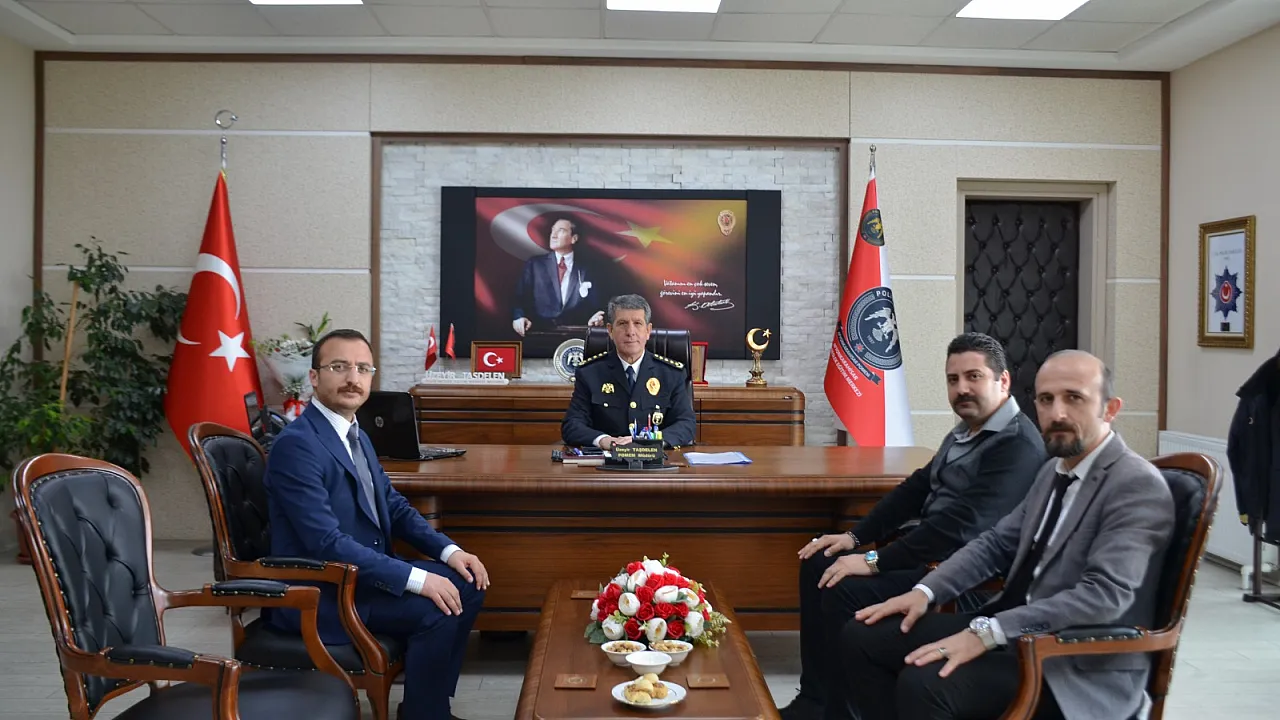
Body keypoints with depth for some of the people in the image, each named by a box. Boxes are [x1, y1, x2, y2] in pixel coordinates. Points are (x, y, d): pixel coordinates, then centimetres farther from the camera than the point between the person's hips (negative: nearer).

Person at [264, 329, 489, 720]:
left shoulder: (355, 434, 9)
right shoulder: (296, 444, -21)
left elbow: (394, 506, 14)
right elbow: (328, 543, -27)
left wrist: (449, 551, -2)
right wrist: (417, 578, -28)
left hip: (365, 569, 9)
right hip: (320, 591, -9)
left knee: (466, 585, 3)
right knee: (436, 611, -23)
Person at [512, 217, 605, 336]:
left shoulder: (584, 270, 12)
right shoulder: (534, 264, 10)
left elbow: (593, 306, 8)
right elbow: (520, 297, 2)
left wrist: (594, 319, -14)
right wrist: (519, 317, -18)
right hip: (540, 331, -1)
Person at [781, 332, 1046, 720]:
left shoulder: (1018, 445, -19)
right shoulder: (964, 433, 12)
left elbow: (962, 525, -26)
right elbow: (918, 488, 17)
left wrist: (874, 562, -22)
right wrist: (855, 536, 6)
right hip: (930, 551, 10)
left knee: (845, 590, -24)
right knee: (818, 564, 4)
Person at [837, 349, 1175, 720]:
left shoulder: (1139, 487, -15)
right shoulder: (1055, 469, 12)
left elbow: (1104, 595, -27)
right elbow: (997, 542, 17)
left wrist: (986, 632, -31)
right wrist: (925, 590, 1)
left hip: (1083, 668, -8)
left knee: (924, 684, -30)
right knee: (861, 637, -3)